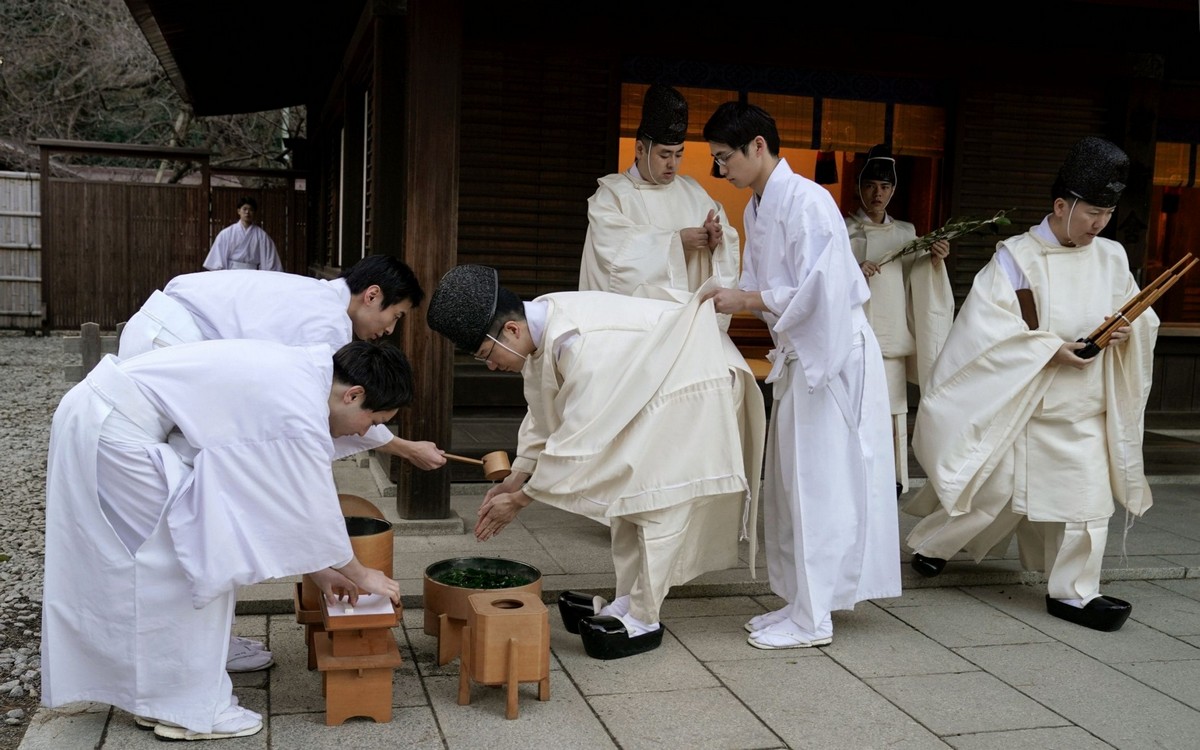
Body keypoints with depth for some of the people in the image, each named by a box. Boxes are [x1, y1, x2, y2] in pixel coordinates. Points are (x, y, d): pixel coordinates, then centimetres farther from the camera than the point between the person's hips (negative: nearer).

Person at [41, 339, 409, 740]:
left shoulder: (293, 374, 10)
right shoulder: (298, 406, -18)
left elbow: (277, 488, 18)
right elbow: (313, 505, -9)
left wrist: (317, 569, 23)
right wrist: (360, 574, 7)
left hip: (96, 411, 10)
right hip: (112, 429, -10)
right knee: (199, 561, -2)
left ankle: (156, 694, 30)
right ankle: (186, 707, 10)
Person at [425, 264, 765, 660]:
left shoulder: (582, 346, -36)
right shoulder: (542, 324, -8)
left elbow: (578, 438, -30)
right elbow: (544, 415, 5)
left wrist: (520, 498, -21)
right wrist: (515, 478, 1)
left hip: (696, 384, -10)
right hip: (652, 385, 10)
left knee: (660, 503, -8)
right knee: (626, 490, 12)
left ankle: (644, 620, 3)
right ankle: (627, 603, 22)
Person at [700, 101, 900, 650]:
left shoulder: (806, 202, -18)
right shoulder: (756, 207, 11)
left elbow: (816, 290, -24)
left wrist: (745, 301, -17)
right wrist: (724, 301, -1)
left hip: (832, 353, -10)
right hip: (798, 354, 10)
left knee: (819, 482, -3)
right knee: (789, 485, 13)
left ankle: (813, 619, 6)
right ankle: (799, 600, 24)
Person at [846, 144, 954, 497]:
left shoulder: (906, 234, 15)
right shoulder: (843, 230, 5)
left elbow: (917, 286, 10)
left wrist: (935, 262, -7)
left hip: (892, 336, 3)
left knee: (891, 408, 0)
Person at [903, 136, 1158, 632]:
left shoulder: (1112, 257, 4)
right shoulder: (1017, 257, -10)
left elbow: (1142, 316, 12)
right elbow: (990, 325, -16)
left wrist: (1126, 331, -11)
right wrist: (1049, 348, -23)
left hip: (1085, 410, 4)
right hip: (1020, 404, -4)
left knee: (1088, 495, 1)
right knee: (994, 490, 3)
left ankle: (1073, 592, 15)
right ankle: (931, 543, 27)